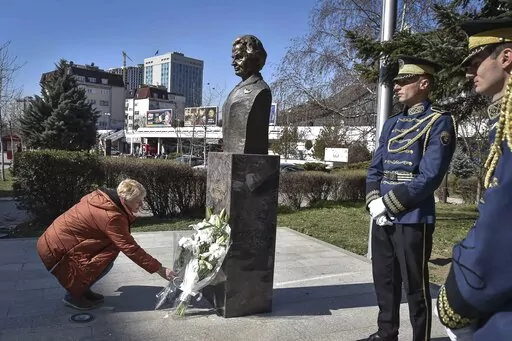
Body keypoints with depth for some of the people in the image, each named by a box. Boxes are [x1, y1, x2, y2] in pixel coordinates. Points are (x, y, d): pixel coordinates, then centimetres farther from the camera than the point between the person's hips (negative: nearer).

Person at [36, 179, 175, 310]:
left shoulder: (102, 197, 0)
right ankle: (73, 295, -3)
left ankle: (82, 289, 12)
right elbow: (130, 248, -24)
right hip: (57, 250, -9)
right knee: (111, 251, -16)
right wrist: (160, 269, -18)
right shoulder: (112, 217, -26)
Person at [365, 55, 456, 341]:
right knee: (384, 281, 17)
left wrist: (389, 204, -15)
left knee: (415, 287, 6)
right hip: (383, 218, 7)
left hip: (413, 219, -7)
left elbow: (430, 177, -15)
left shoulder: (440, 123, -7)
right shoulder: (392, 123, 14)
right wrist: (375, 202, -5)